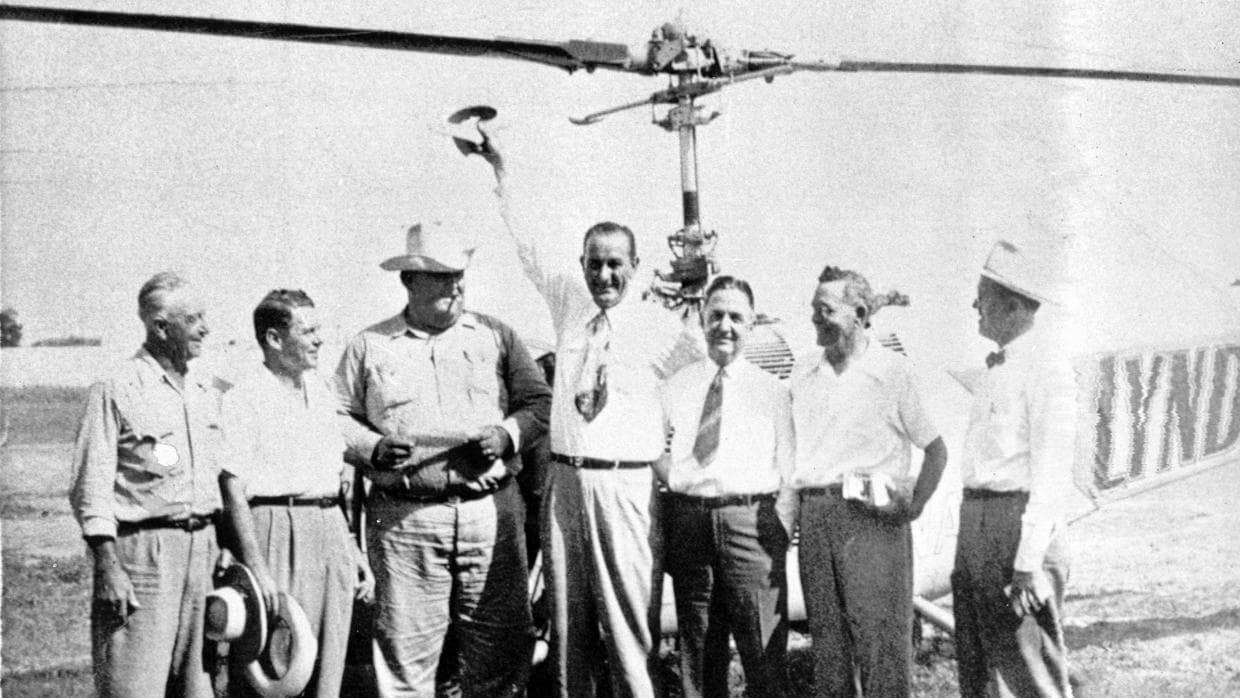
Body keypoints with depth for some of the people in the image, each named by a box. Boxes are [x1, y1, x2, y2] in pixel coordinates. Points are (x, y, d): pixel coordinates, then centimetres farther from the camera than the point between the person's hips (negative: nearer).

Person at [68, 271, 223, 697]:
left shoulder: (208, 391, 14)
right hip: (142, 547, -6)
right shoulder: (116, 391, -6)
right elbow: (91, 489, -8)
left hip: (203, 545, 6)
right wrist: (107, 567, -15)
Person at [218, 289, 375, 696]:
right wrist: (256, 568, -19)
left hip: (331, 534, 7)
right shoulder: (245, 400, -8)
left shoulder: (319, 393, 16)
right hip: (276, 530, -7)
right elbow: (233, 493, -12)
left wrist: (355, 554, 19)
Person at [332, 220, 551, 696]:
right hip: (404, 518, -1)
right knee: (405, 648, -1)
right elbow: (337, 418, 8)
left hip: (492, 511, 2)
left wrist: (507, 435, -6)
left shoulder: (495, 336, 12)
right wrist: (373, 449, -10)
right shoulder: (368, 347, 9)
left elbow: (539, 402, 12)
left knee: (500, 646, 3)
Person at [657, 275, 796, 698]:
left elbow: (789, 473, 6)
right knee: (697, 649, 8)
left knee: (764, 652, -5)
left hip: (752, 519, -2)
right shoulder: (677, 387, 14)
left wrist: (781, 535, -4)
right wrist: (669, 476, 0)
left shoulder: (772, 391, 9)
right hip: (688, 517, 2)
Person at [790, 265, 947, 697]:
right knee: (826, 634, 8)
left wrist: (915, 505, -7)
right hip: (814, 513, 5)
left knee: (880, 635, -7)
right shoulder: (803, 375, 13)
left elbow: (936, 450, 2)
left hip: (872, 515, -5)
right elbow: (787, 446, 21)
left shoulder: (892, 371, -1)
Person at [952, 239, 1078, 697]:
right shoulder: (998, 366, 18)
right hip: (975, 521, 9)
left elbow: (1052, 469, -18)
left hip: (1018, 524, -9)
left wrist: (1029, 562, -22)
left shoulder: (1045, 363, -11)